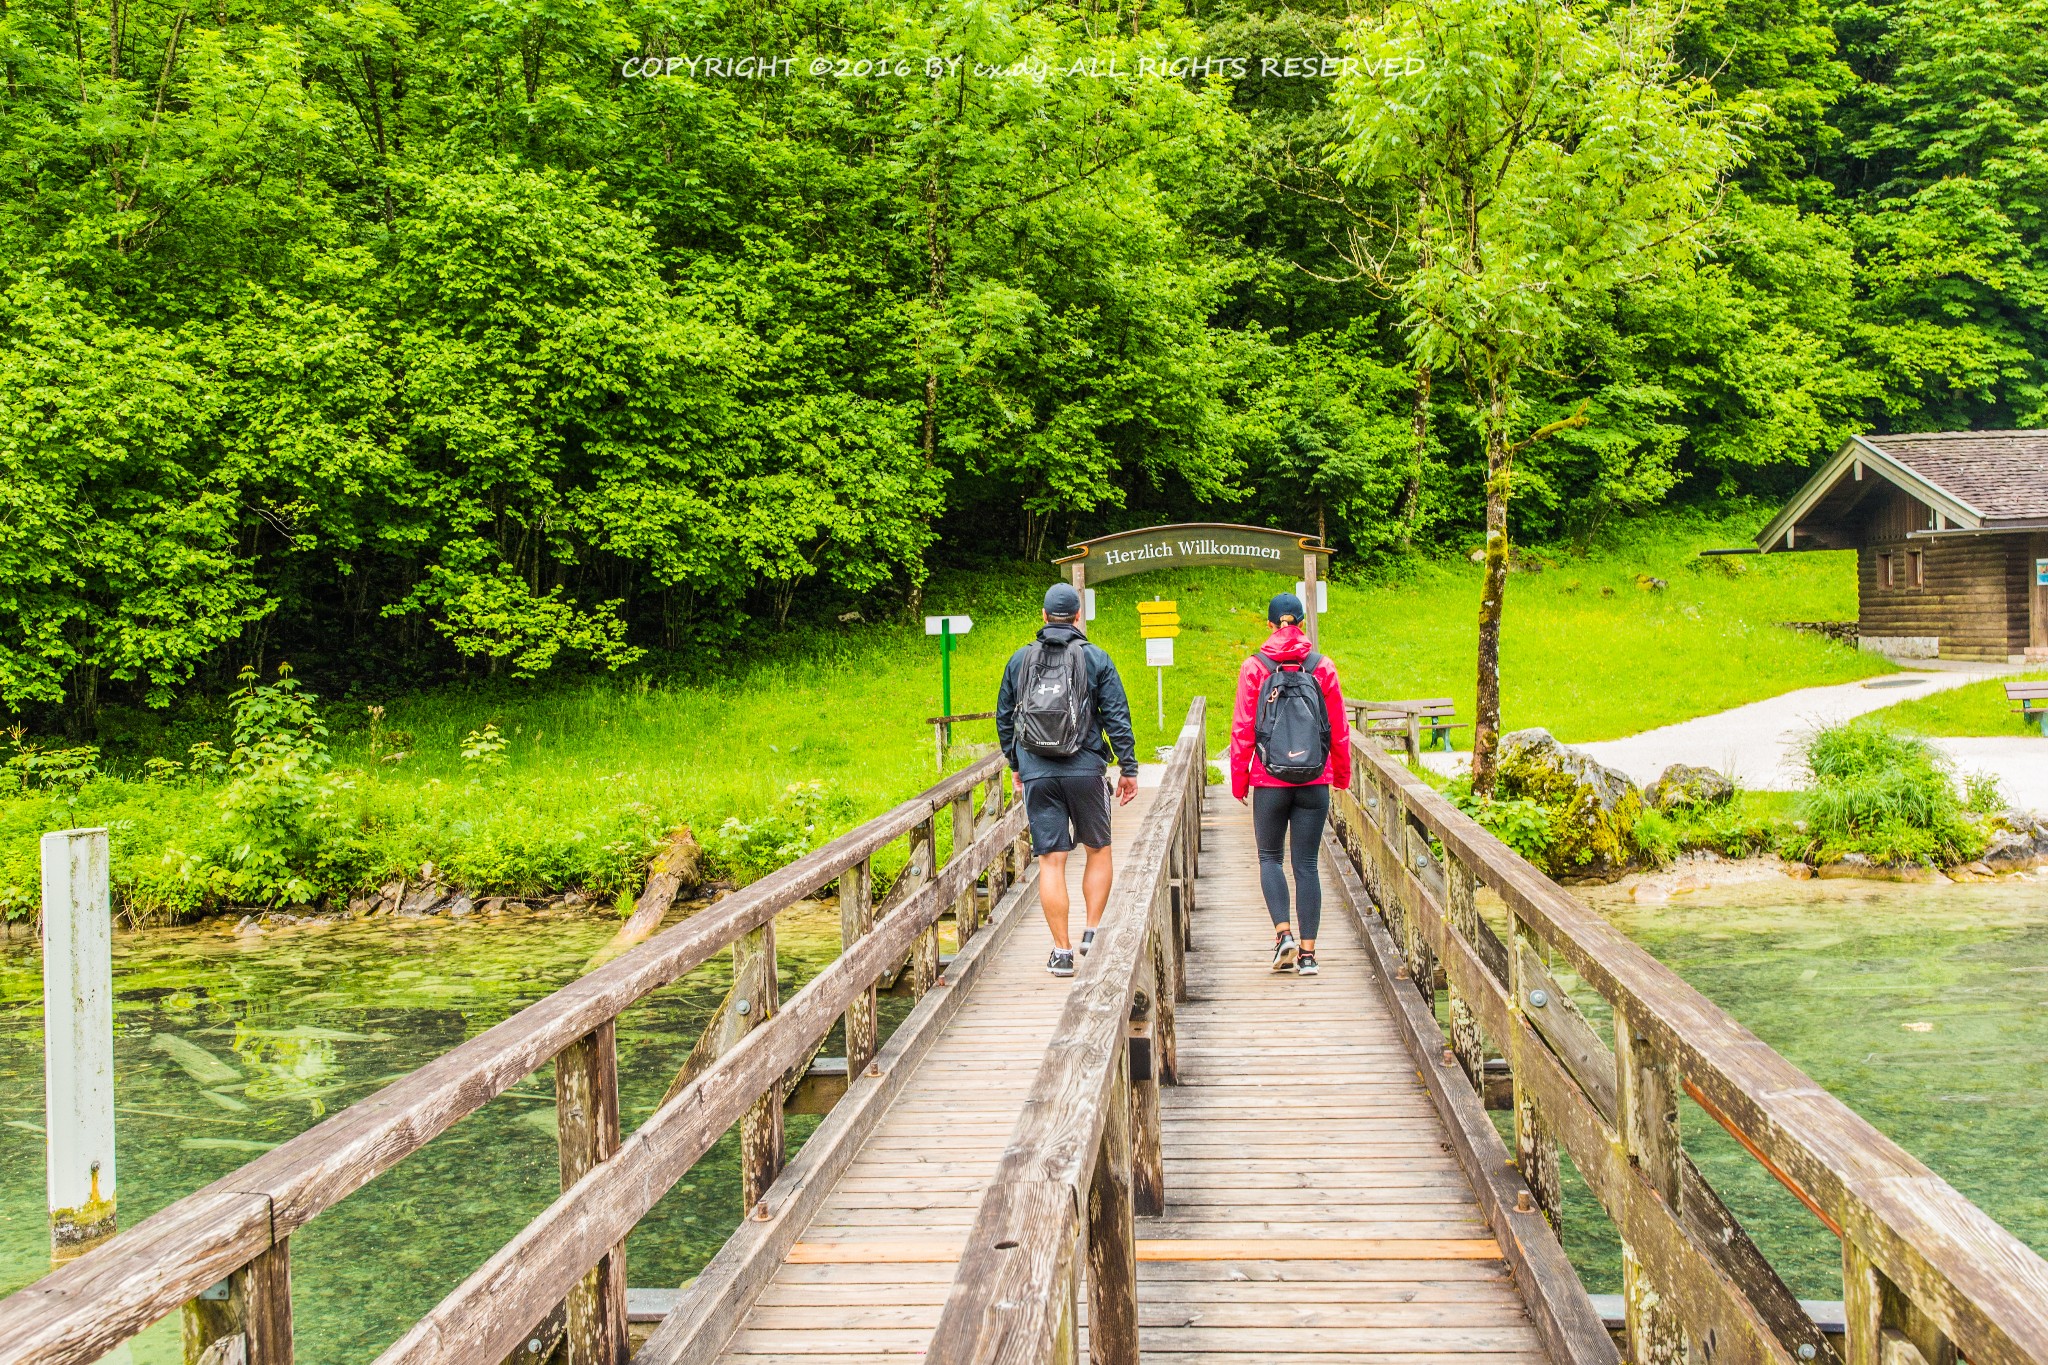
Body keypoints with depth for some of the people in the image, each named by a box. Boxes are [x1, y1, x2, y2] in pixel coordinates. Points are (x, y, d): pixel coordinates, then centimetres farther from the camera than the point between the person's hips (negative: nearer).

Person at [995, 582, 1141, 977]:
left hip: (1036, 773, 2)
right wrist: (1129, 769, 4)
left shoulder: (1019, 660, 8)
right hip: (1085, 770, -1)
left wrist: (1015, 764, 27)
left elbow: (1003, 717, 15)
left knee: (1051, 860, 2)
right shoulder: (1095, 659, 0)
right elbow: (1117, 717, -2)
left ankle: (1062, 952, 2)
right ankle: (1092, 934, 11)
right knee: (1098, 851, 16)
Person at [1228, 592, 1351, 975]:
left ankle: (1283, 933, -6)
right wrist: (1342, 774, 19)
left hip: (1270, 782, -1)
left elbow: (1242, 729, -3)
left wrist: (1238, 780, 7)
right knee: (1307, 863, 6)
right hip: (1315, 783, 1)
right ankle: (1307, 951, 3)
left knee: (1270, 857, 13)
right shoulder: (1322, 667, 1)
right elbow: (1339, 728, 6)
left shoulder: (1254, 668, -4)